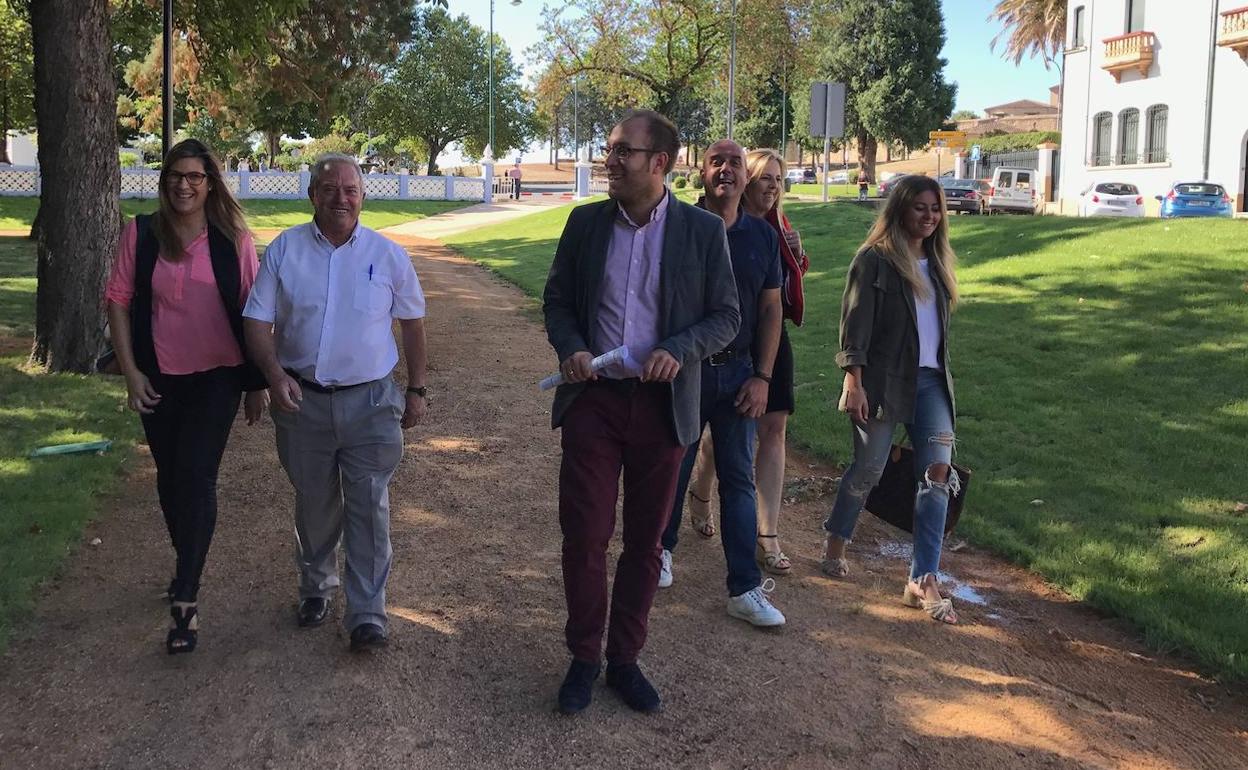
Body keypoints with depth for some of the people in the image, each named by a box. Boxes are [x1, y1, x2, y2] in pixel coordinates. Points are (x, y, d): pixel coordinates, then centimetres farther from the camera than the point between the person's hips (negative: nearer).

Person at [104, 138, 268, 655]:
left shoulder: (233, 239, -5)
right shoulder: (141, 234, -2)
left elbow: (252, 312, -1)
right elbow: (118, 300, 2)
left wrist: (257, 383, 1)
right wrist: (130, 371, -3)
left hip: (217, 376, -2)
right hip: (159, 377, 3)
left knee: (196, 477, -10)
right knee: (170, 476, 15)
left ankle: (186, 601, -4)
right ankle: (187, 568, 38)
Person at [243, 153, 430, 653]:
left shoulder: (388, 255, -1)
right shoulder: (284, 251, -1)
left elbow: (413, 323, 8)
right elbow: (258, 322, -1)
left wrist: (416, 390, 6)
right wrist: (274, 374, -18)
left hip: (371, 401, -1)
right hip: (303, 400, 1)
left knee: (369, 509, -2)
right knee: (313, 505, 16)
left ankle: (367, 615, 5)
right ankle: (315, 588, 37)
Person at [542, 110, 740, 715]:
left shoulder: (703, 230, -2)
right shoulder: (585, 223, 3)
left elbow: (726, 316, 1)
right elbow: (556, 299, 11)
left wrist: (680, 350, -18)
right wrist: (571, 348, -9)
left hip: (662, 404, 0)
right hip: (593, 398, 1)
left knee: (644, 541, 10)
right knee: (584, 535, 2)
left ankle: (624, 659, 26)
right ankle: (584, 657, 20)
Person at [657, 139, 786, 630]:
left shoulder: (763, 236, 5)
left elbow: (771, 309, 7)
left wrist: (762, 377, 0)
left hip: (738, 372, 3)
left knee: (739, 479, 5)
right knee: (673, 470, 9)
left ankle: (745, 589, 9)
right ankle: (661, 549, 33)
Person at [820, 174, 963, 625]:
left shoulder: (936, 263, 14)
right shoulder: (874, 259, -6)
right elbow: (855, 324, -11)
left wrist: (941, 373, 17)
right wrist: (853, 381, -18)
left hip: (930, 381, 6)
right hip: (883, 381, -6)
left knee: (938, 472, -6)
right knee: (869, 469, 6)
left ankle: (923, 581, -4)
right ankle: (835, 544, 32)